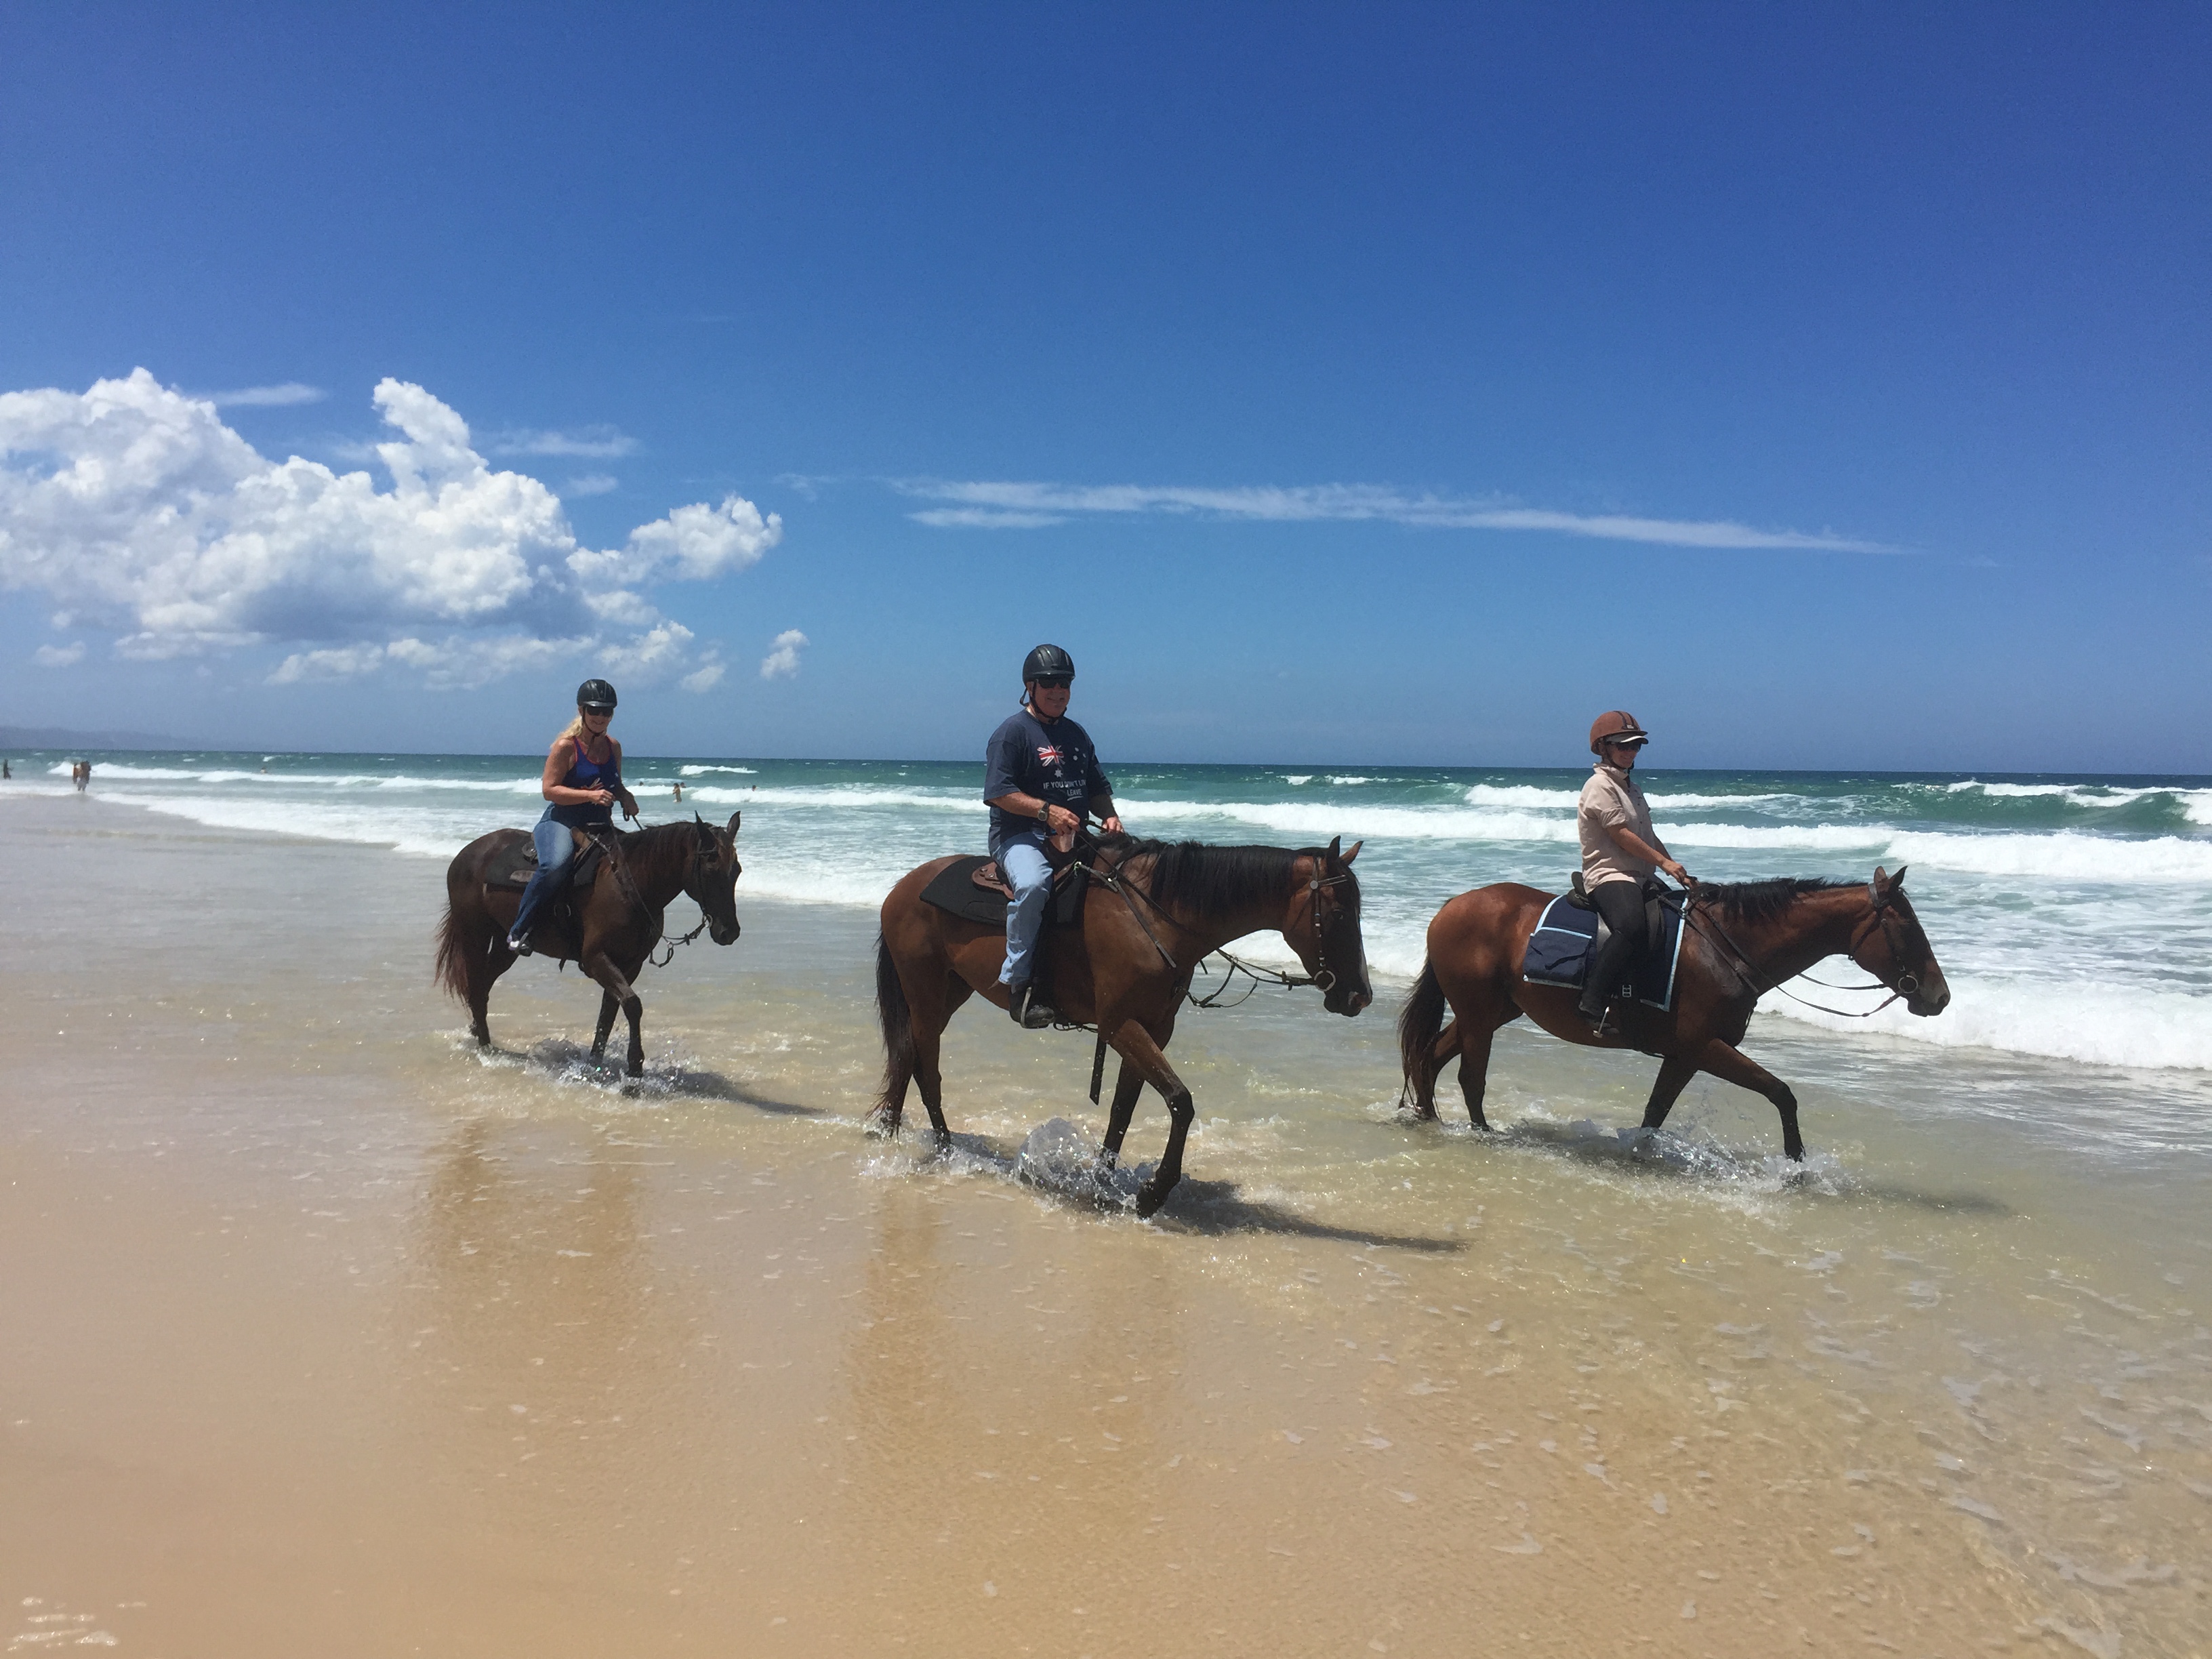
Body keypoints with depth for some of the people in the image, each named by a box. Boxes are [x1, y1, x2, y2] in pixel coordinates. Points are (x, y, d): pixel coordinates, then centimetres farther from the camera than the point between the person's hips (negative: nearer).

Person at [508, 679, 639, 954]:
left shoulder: (614, 747, 11)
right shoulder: (566, 746, -7)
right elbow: (549, 790, -13)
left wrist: (625, 797, 1)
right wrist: (590, 795, -25)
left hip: (599, 824, 7)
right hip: (562, 820, -7)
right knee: (556, 864, -35)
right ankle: (519, 930, -22)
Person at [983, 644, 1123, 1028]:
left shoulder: (1076, 734, 21)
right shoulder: (1012, 731, -3)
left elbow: (1097, 788, 24)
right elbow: (999, 792, -13)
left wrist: (1109, 815, 2)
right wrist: (1047, 810, -25)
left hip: (1072, 837, 8)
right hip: (1019, 837, -8)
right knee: (1033, 882, -39)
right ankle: (1018, 981, -32)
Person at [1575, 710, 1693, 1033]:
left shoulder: (1630, 786, 22)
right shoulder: (1600, 785, -6)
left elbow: (1648, 835, 25)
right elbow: (1620, 834, -13)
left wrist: (1677, 870, 17)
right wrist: (1664, 862, -11)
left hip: (1641, 878, 10)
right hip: (1609, 875, -10)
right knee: (1632, 928, -37)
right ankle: (1592, 1004, -38)